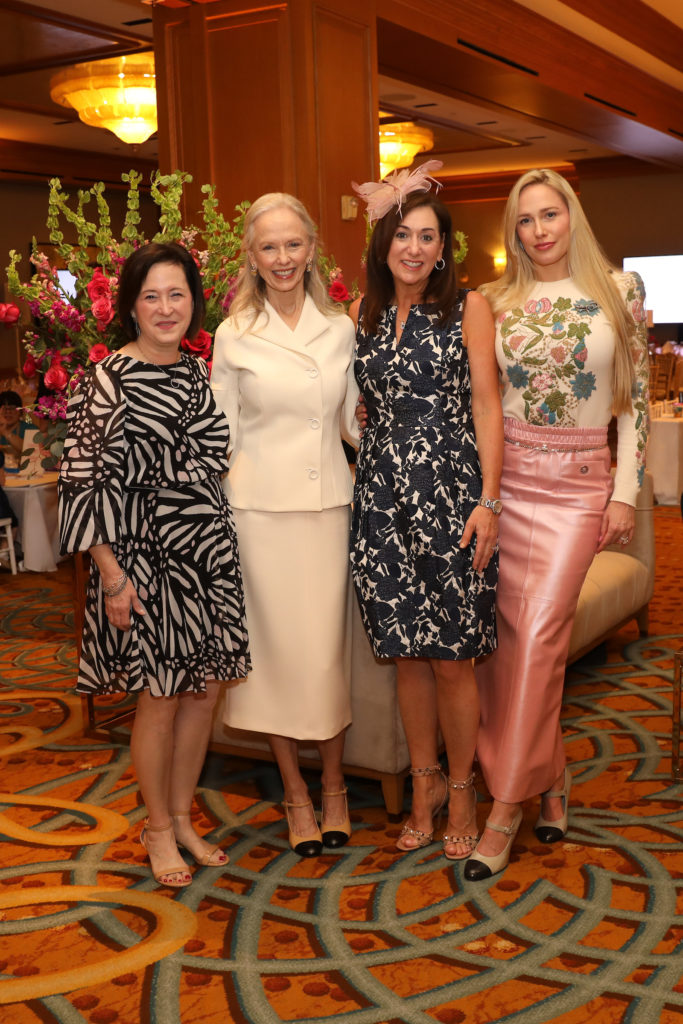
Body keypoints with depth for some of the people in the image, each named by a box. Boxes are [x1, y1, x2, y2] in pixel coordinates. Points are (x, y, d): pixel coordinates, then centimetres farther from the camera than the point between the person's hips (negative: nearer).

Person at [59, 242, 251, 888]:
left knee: (204, 689, 11)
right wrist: (111, 573, -16)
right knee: (160, 698, 3)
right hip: (146, 556, -6)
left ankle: (182, 816, 29)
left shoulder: (196, 372, 9)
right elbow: (87, 481, -12)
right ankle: (158, 828, 23)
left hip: (208, 553, 6)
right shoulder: (110, 379, -10)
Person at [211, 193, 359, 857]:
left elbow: (355, 421, 14)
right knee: (276, 646, 4)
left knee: (327, 646, 4)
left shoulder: (341, 329, 7)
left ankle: (333, 785, 23)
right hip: (260, 506, -1)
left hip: (327, 503, 2)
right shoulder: (234, 336, 1)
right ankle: (294, 792, 20)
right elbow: (222, 436, 3)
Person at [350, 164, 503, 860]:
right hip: (382, 495, 4)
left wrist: (488, 500, -11)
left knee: (450, 657, 0)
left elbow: (486, 406, -4)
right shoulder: (363, 314, 11)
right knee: (406, 651, 8)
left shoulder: (467, 308, 0)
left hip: (450, 491, -3)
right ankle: (424, 783, 25)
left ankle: (462, 789, 19)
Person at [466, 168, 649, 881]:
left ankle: (505, 809, -5)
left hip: (579, 482, -2)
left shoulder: (619, 289, 4)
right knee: (506, 630, 1)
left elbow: (635, 397, 3)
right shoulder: (495, 302, 7)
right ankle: (548, 780, 19)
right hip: (503, 478, 2)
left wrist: (625, 492, -1)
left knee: (540, 630, -11)